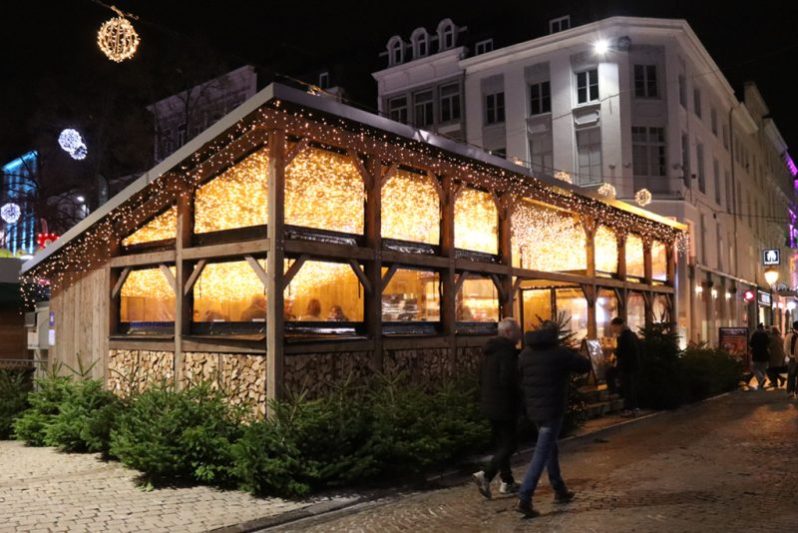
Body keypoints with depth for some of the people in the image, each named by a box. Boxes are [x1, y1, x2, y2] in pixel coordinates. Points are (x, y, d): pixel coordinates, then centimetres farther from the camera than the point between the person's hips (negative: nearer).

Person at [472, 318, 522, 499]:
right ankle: (486, 475, -14)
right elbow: (507, 379, -26)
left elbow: (481, 378, 16)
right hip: (504, 406, -9)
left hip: (489, 404, 9)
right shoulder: (507, 351, -18)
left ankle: (507, 482, 22)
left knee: (501, 443, 16)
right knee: (509, 444, -2)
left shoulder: (489, 350, 11)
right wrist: (520, 391, -9)